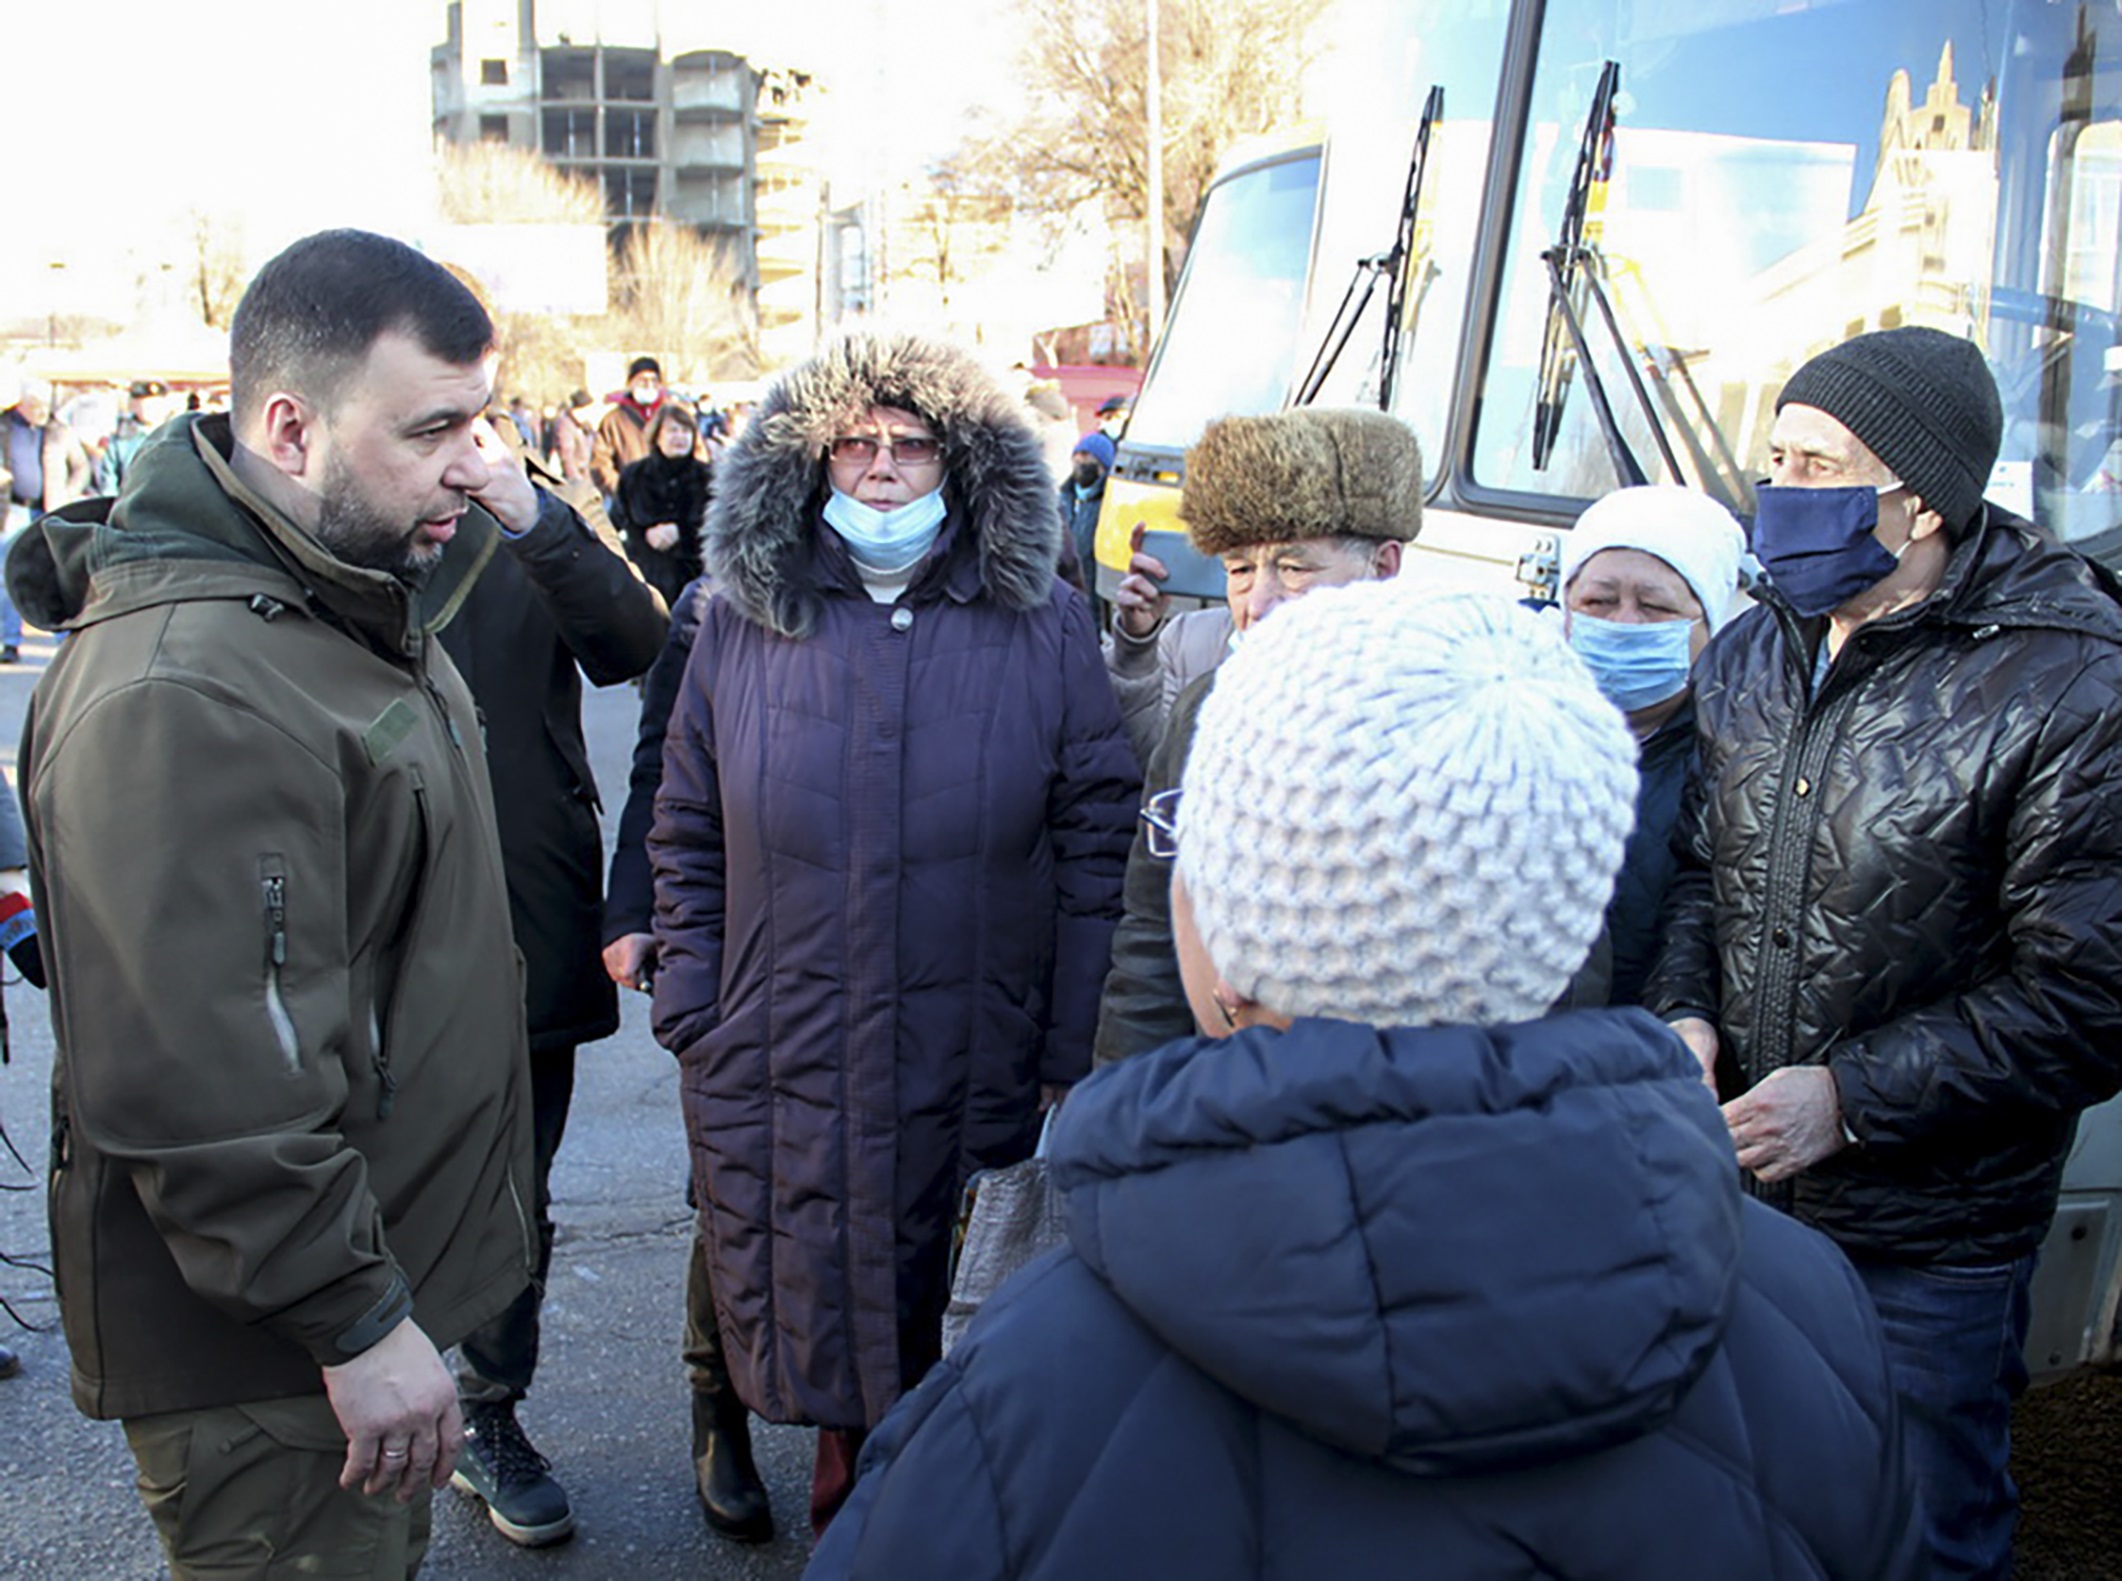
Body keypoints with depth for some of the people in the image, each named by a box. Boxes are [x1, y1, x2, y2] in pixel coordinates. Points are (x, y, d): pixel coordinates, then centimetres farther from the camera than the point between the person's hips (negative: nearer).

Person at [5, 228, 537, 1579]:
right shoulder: (178, 694, -28)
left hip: (379, 1272, 10)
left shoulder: (350, 599, 7)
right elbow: (197, 1081, -30)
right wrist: (355, 1319, -23)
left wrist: (511, 521, 5)